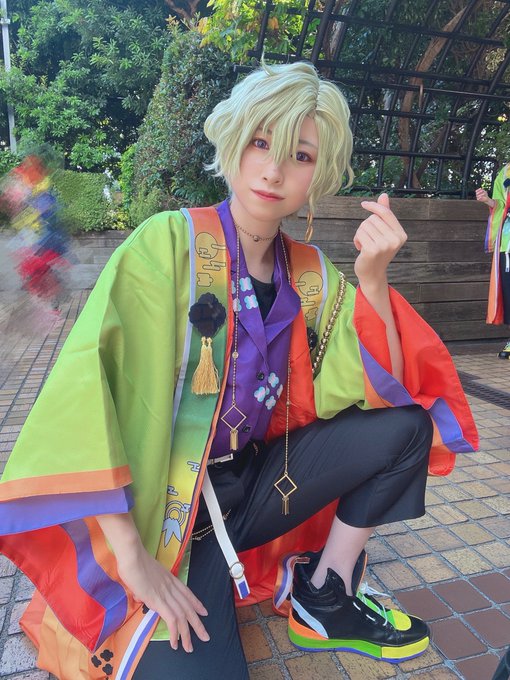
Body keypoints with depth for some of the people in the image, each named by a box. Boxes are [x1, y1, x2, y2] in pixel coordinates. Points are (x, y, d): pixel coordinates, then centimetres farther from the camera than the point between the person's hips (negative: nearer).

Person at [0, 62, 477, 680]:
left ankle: (324, 602, 6)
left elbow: (380, 391, -5)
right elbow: (86, 387, -22)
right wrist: (133, 558, -23)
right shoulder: (169, 243, -14)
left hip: (254, 483, 5)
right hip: (165, 505, -4)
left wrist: (372, 278, -20)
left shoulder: (311, 275, 0)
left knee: (407, 426, -6)